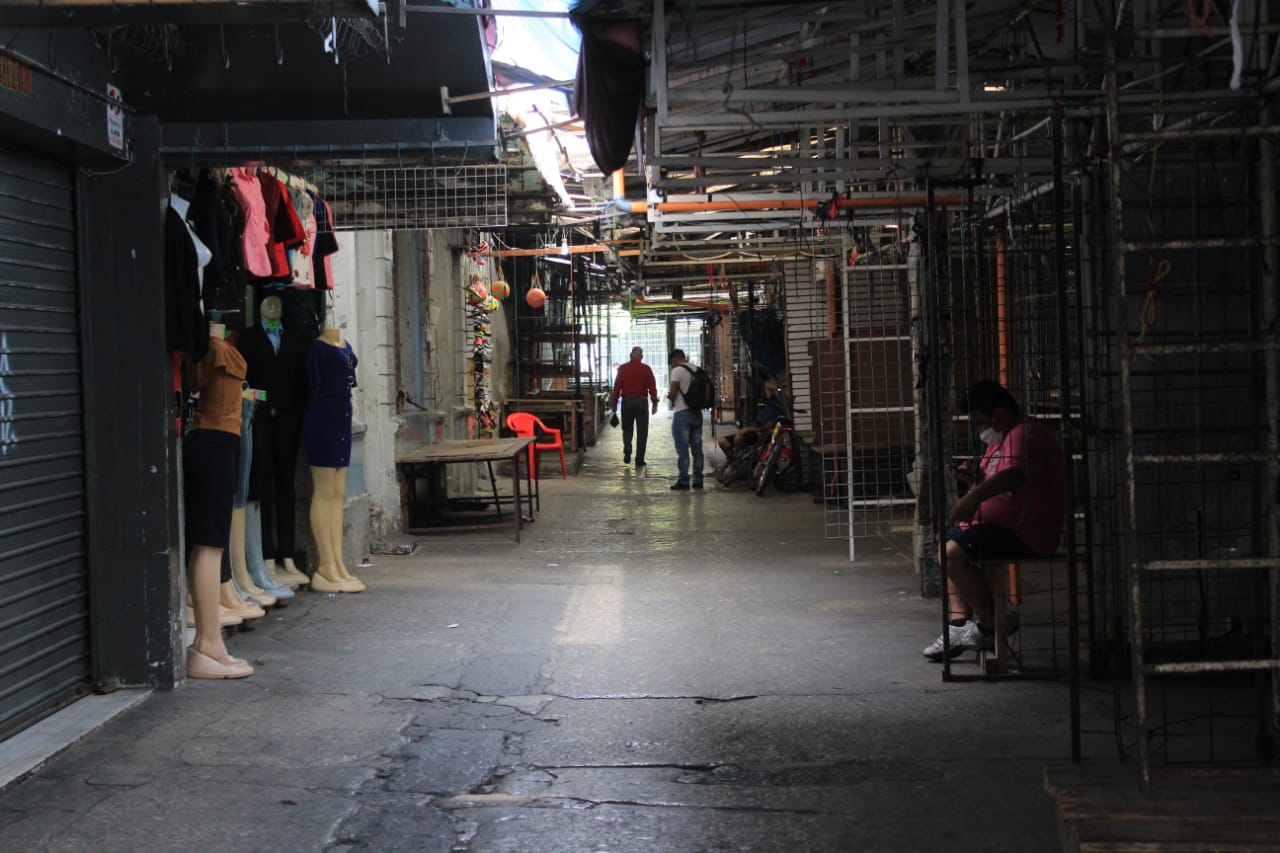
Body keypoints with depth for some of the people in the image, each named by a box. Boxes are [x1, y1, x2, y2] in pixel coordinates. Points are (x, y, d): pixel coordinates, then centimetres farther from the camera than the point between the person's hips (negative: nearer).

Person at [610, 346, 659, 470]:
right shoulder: (646, 369, -1)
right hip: (642, 401, -1)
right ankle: (639, 462, 1)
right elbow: (652, 387, -3)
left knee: (627, 429, 19)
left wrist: (614, 404, 6)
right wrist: (654, 403, 2)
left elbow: (616, 387, 1)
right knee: (642, 432, 3)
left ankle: (627, 452, -2)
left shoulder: (622, 369, 1)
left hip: (626, 401, 1)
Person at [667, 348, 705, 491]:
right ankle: (697, 480, 12)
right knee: (697, 448, 10)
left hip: (682, 413, -7)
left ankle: (683, 481, -4)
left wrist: (670, 396, 7)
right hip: (696, 413, 7)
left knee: (682, 449, -4)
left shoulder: (677, 370, -9)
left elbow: (673, 393, -16)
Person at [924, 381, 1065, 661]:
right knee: (945, 544, 16)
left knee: (953, 553, -24)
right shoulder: (1008, 437, 20)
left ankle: (991, 627, -12)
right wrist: (976, 478, 6)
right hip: (1004, 525, 12)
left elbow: (1014, 475, -35)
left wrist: (975, 496, -46)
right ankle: (960, 625, 4)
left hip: (1026, 533, -12)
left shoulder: (1025, 434, -16)